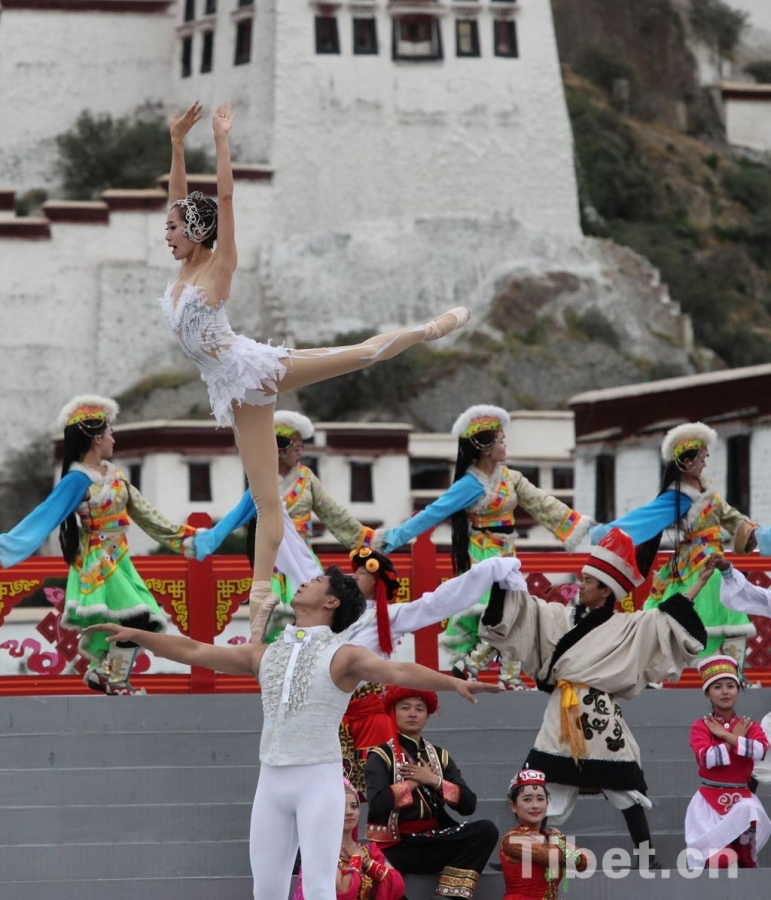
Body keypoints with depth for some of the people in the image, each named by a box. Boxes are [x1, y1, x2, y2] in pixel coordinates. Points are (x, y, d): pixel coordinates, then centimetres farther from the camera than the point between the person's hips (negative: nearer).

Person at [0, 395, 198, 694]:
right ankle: (115, 681, 1)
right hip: (99, 562, -8)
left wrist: (177, 536, 17)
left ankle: (102, 672, 20)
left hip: (117, 560, 8)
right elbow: (45, 516, -21)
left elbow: (141, 511, 15)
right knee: (136, 619, -12)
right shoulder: (78, 480, -17)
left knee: (144, 622, 10)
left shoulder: (111, 473, 8)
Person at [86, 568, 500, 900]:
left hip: (319, 779, -6)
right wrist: (135, 635, 13)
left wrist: (453, 683, -36)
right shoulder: (265, 654, 12)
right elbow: (194, 652, 15)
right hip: (271, 780, 6)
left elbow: (400, 671, -20)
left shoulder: (343, 655, -5)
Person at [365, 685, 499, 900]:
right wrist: (413, 782, -7)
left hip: (434, 842, 5)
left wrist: (435, 781, -9)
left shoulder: (440, 756, 15)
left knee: (486, 830, -19)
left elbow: (468, 804, 3)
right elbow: (377, 803, -19)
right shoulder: (381, 757, 0)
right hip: (395, 846, -5)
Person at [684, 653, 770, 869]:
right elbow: (706, 758, -19)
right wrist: (737, 738, -8)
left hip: (742, 798, 3)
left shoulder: (750, 726, 8)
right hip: (710, 800, -3)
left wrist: (726, 736, -14)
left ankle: (746, 864, -9)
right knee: (722, 860, -21)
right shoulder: (701, 726, 0)